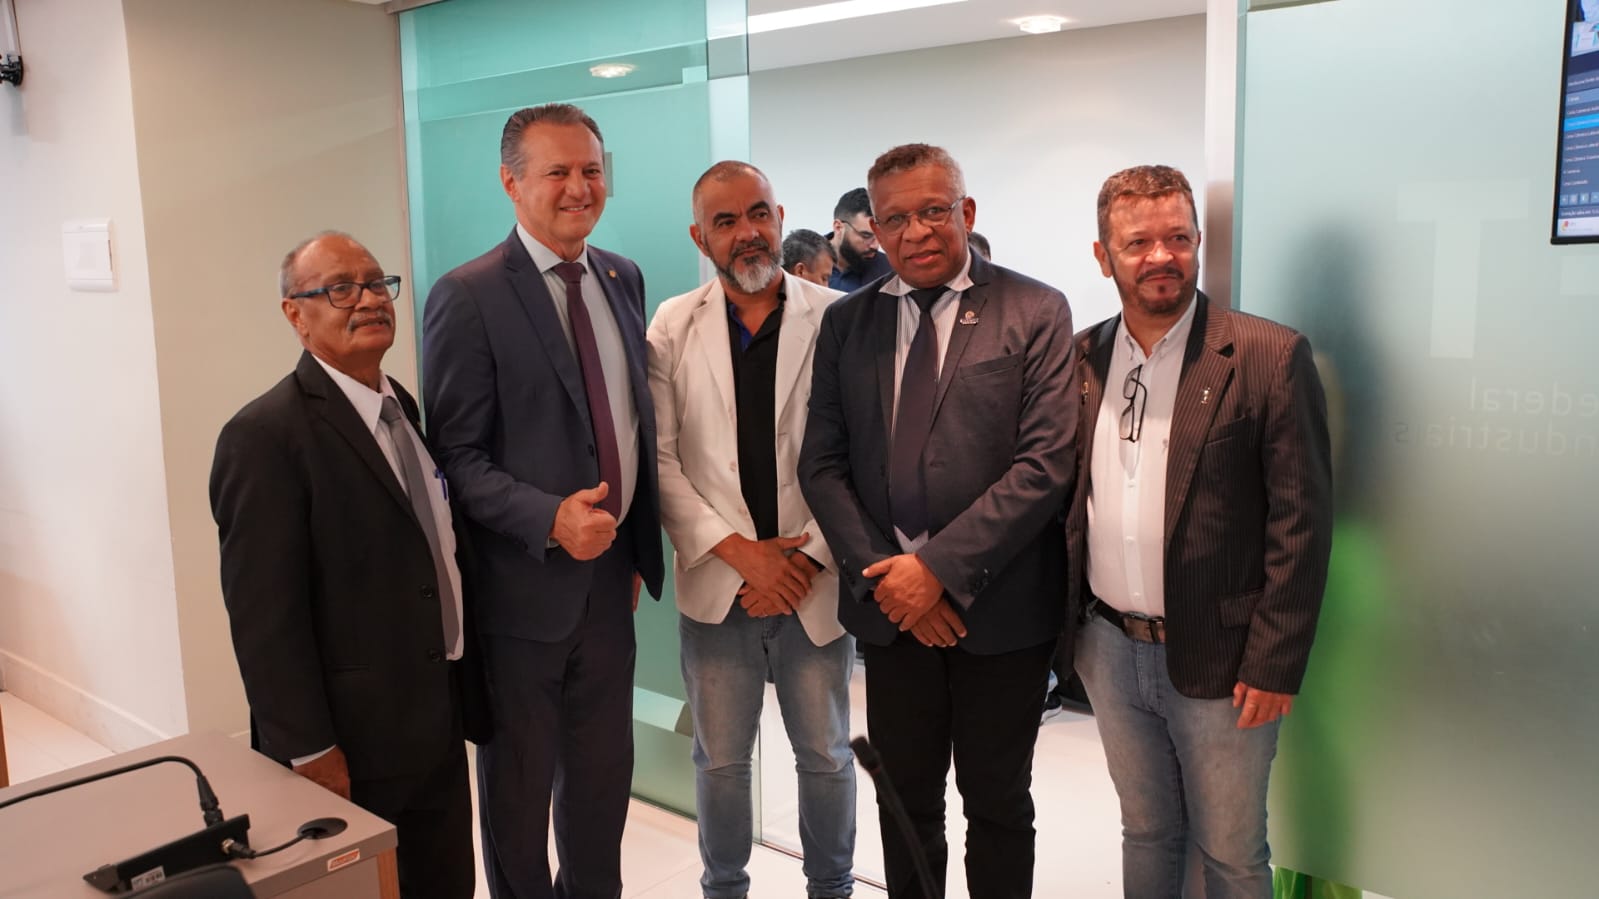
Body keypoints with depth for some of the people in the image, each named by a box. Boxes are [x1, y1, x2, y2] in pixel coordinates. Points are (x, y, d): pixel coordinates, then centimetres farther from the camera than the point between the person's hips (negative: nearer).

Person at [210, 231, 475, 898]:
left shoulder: (404, 406, 8)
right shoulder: (266, 435, -17)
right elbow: (264, 615, -18)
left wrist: (463, 694, 12)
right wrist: (308, 751, -17)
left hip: (436, 726, 7)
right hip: (349, 747, -7)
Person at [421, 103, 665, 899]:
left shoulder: (623, 279, 7)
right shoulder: (467, 297, -13)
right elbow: (457, 455, -14)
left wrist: (638, 544, 12)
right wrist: (550, 520, -27)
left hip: (611, 572, 6)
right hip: (522, 583, -5)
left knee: (604, 769, 19)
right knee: (519, 782, 13)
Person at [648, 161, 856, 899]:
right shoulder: (672, 328, 2)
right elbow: (659, 458, -3)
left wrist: (805, 560, -11)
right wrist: (741, 553, -11)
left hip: (814, 584, 0)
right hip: (717, 586, 1)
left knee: (826, 756, 13)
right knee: (720, 759, 13)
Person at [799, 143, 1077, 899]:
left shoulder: (1035, 312, -5)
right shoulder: (845, 322, 6)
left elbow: (1045, 464, -13)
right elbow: (822, 463, 3)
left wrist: (939, 567, -17)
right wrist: (882, 574, -10)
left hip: (998, 608, -3)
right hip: (891, 608, 3)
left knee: (997, 803, 15)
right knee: (905, 800, 17)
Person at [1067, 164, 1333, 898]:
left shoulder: (1269, 357, -10)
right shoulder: (1079, 359, 3)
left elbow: (1301, 524, -11)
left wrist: (1274, 664, -12)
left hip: (1218, 660, -4)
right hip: (1109, 651, 4)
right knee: (1146, 834, 21)